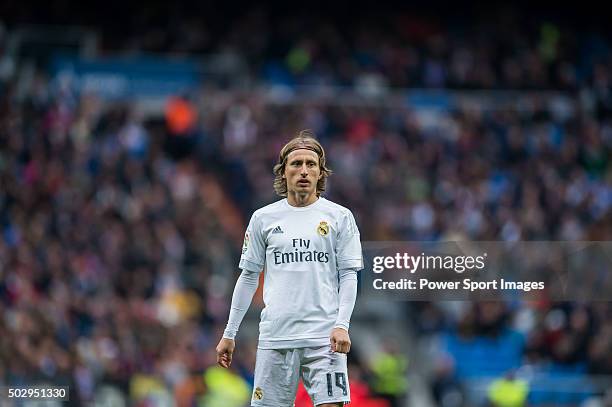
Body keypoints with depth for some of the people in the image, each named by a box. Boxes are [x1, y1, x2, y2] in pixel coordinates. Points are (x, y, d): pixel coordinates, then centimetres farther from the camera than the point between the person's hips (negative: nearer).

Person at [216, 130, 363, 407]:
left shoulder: (340, 217, 6)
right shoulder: (263, 218, 10)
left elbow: (348, 275, 4)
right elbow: (248, 277, 14)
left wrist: (342, 325, -10)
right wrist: (229, 334, 12)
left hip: (324, 338, -2)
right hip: (275, 336, 2)